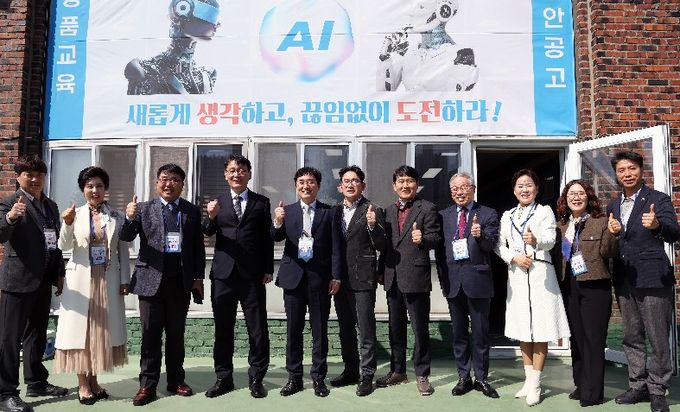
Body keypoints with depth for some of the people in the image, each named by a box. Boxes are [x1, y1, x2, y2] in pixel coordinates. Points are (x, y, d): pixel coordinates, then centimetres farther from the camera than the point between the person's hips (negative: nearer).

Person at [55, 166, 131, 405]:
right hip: (81, 280, -1)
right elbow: (64, 247, -6)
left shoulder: (117, 216, 4)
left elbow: (123, 251, 6)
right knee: (81, 328, 3)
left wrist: (125, 279, 1)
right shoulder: (75, 214, 1)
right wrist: (68, 224, -23)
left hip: (108, 280, 2)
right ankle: (83, 384, 14)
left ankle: (93, 381, 20)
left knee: (103, 328, 7)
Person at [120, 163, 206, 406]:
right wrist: (130, 219, -26)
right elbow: (126, 238, -6)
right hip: (151, 279, -1)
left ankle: (175, 380, 23)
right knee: (150, 335, 5)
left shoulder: (192, 211, 6)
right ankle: (147, 385, 14)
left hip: (181, 281, 1)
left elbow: (198, 247, 7)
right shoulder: (144, 209, 3)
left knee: (176, 334, 11)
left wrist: (199, 277, 4)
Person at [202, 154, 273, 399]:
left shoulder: (261, 203, 5)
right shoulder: (218, 202, 8)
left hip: (253, 275, -1)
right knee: (223, 329, 11)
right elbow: (209, 233, -4)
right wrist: (211, 217, -24)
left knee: (258, 330, 4)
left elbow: (267, 239, 4)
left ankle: (256, 378, 18)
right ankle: (223, 378, 24)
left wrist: (268, 269, -1)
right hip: (223, 273, 2)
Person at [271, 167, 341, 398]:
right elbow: (277, 238, -7)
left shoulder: (328, 212, 3)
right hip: (293, 276, 1)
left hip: (320, 277, -1)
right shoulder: (287, 211, 7)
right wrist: (277, 223, -27)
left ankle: (319, 378, 19)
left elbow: (335, 247, 0)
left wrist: (335, 277, -6)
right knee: (293, 330, 8)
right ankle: (294, 378, 20)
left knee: (320, 330, 7)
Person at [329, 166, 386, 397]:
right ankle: (350, 371, 28)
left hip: (363, 278, -6)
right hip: (340, 279, 6)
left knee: (366, 330, -1)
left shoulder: (373, 211, -5)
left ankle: (367, 376, 10)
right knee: (345, 328, 15)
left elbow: (381, 247, -9)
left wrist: (372, 225, -24)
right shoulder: (335, 211, 11)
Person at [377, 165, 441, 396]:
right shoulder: (389, 211, 14)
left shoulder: (427, 208, -2)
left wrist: (423, 239, -30)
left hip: (416, 277, -5)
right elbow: (385, 243, 16)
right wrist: (382, 270, 13)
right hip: (393, 278, 6)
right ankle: (397, 371, 29)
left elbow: (436, 237, -9)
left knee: (420, 329, 2)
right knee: (395, 328, 15)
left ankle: (422, 375, 16)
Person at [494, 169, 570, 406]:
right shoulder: (507, 216, 13)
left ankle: (535, 384, 6)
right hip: (516, 275, 4)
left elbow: (550, 240, -14)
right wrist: (514, 257, -11)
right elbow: (499, 245, 9)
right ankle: (528, 380, 20)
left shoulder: (545, 211, 1)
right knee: (522, 329, 9)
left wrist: (535, 240, -36)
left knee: (541, 329, -3)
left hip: (540, 274, -4)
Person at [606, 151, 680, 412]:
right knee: (632, 338, 14)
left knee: (658, 339, 1)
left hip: (652, 280, -6)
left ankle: (657, 391, 14)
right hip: (624, 281, 6)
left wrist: (657, 225, -39)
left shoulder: (658, 200, -5)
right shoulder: (613, 206, 12)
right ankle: (638, 386, 25)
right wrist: (612, 232, -6)